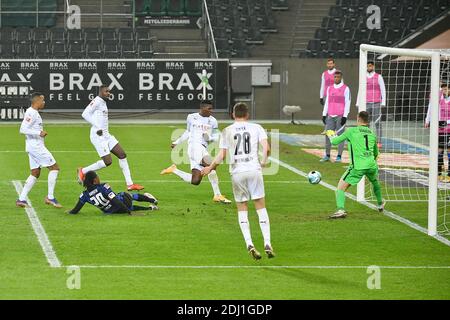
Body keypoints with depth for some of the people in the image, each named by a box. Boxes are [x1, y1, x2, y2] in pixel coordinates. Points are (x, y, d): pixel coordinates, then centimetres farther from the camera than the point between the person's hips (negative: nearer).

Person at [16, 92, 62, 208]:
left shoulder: (34, 113, 15)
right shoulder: (31, 113, -16)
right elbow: (23, 129, -23)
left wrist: (41, 133, 13)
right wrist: (39, 133, -22)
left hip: (35, 146, 10)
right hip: (36, 146, -10)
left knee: (35, 173, 11)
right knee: (54, 167, -7)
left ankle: (21, 199, 8)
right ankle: (50, 197, -6)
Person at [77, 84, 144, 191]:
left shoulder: (103, 102, 17)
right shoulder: (97, 101, -12)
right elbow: (85, 114, -21)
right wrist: (97, 127, -22)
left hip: (106, 135, 10)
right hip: (98, 136, -10)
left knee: (122, 155, 4)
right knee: (108, 162, -13)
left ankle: (130, 184, 5)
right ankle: (83, 171, 5)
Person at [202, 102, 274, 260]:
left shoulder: (227, 131, 6)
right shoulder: (256, 128, 6)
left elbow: (221, 155, 2)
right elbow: (266, 148, -6)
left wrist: (210, 168, 18)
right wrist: (263, 162, 13)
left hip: (236, 172, 1)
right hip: (254, 169, -1)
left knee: (242, 209, 9)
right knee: (261, 207, 5)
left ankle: (249, 243, -5)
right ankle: (267, 243, -5)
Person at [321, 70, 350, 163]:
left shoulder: (345, 89, -2)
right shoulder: (329, 89, 13)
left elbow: (347, 103, -6)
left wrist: (345, 116, -12)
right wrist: (324, 115, 11)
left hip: (340, 116, -4)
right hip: (330, 116, 4)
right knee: (328, 135, 1)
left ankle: (339, 156, 2)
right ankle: (327, 156, 9)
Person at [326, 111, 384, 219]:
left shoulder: (352, 131, 0)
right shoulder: (372, 134, 14)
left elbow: (334, 142, 4)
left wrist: (331, 135, 26)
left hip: (358, 166, -5)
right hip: (371, 165, 5)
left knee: (341, 187, -1)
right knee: (375, 182, 36)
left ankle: (340, 209, -22)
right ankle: (380, 204, 54)